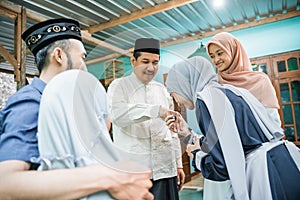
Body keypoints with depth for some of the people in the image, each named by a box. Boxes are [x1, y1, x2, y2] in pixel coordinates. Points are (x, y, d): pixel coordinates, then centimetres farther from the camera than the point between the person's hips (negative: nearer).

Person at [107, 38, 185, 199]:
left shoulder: (162, 90, 13)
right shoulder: (119, 86, 0)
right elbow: (117, 113, -21)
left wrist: (178, 164, 15)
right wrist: (155, 110, -32)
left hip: (165, 169, 4)